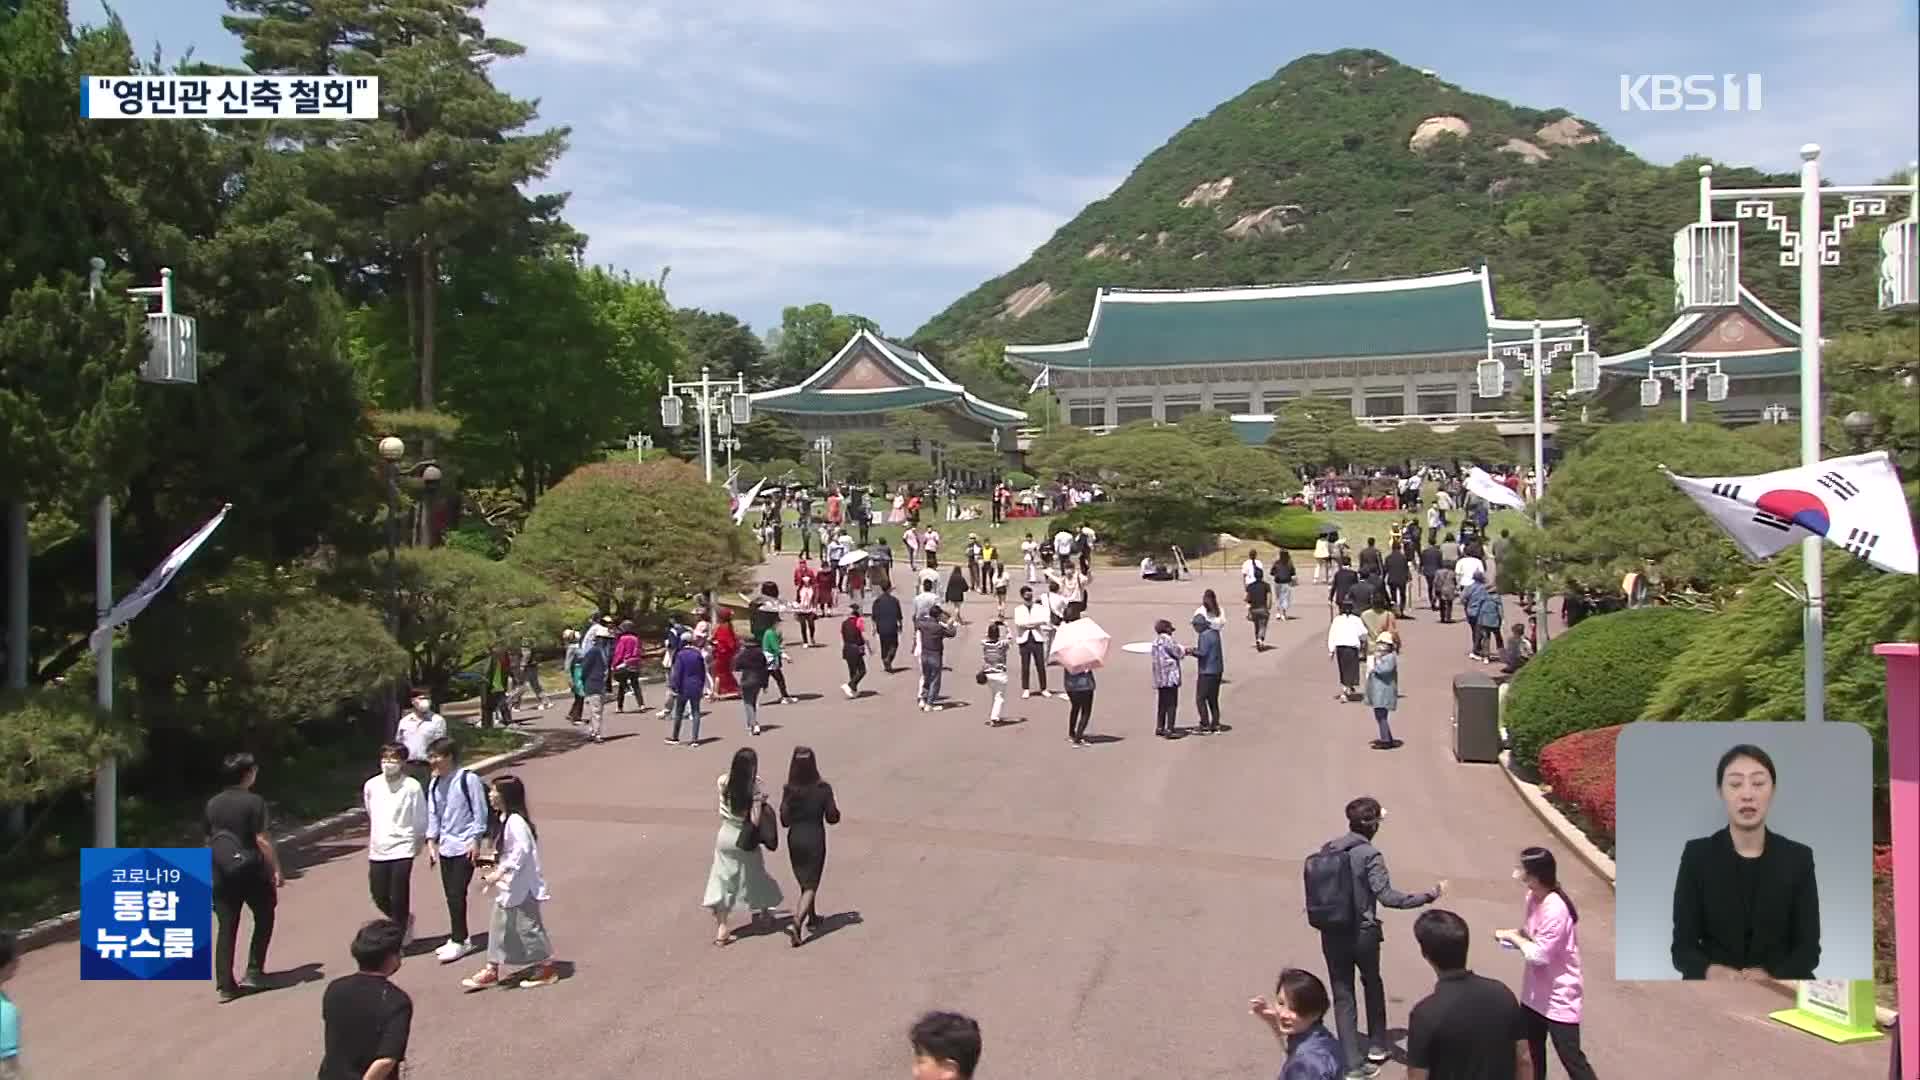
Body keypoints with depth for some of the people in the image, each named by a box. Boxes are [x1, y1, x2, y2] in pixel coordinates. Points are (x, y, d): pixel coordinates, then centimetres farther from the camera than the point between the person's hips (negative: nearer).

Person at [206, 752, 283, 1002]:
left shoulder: (213, 804, 6)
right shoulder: (254, 802, -12)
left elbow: (209, 840, 11)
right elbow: (261, 839, -15)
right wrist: (276, 869, -9)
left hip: (221, 874, 5)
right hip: (251, 871, -5)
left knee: (225, 928, 6)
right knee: (264, 918, 15)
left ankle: (225, 985, 4)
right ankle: (253, 972, 10)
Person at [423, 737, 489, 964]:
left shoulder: (468, 779, -12)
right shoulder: (434, 783, 8)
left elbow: (479, 812, -10)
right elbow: (432, 813, 14)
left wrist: (475, 840, -12)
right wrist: (431, 841, 8)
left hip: (464, 846, -7)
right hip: (445, 845, 7)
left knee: (457, 894, -7)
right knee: (450, 894, 11)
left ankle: (459, 941, 1)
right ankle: (459, 937, 22)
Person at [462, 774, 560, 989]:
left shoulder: (515, 821, -21)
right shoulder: (503, 820, 9)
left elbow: (521, 851, -27)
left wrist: (500, 872, -27)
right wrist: (495, 865, 10)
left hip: (521, 886, -10)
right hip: (508, 885, 10)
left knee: (528, 926, 1)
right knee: (499, 926, 13)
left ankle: (548, 969, 14)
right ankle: (492, 970, 21)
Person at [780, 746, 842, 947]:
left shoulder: (788, 790, -10)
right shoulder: (823, 788, -13)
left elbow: (784, 820, -8)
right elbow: (832, 817, -8)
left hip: (795, 839, 3)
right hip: (815, 839, -3)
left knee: (804, 882, 22)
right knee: (811, 885, 3)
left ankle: (812, 918, 39)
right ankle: (797, 922, -17)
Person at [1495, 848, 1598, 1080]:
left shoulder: (1555, 909, -28)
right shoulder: (1534, 897, -1)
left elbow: (1539, 955, -27)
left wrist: (1512, 936, -14)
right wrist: (1514, 935, -6)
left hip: (1558, 996, -9)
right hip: (1535, 992, 9)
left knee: (1571, 1058, -3)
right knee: (1532, 1053, 20)